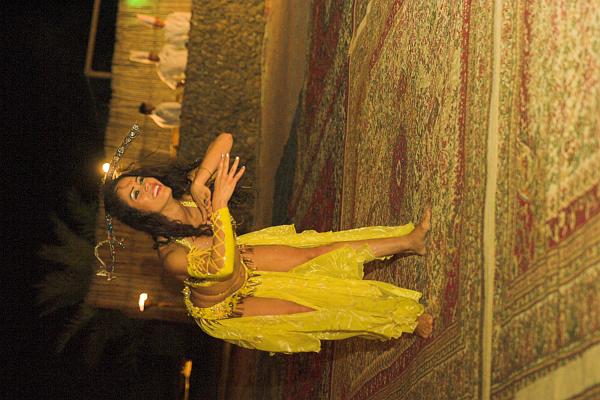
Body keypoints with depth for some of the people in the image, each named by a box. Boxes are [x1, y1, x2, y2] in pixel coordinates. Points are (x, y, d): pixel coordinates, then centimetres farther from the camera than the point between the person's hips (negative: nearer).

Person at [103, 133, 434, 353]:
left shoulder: (184, 189, -21)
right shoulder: (171, 255, -39)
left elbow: (224, 139, -26)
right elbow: (223, 265, -54)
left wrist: (198, 181, -39)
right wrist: (219, 205, -53)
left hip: (243, 261, 6)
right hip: (223, 307, -6)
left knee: (316, 253, 2)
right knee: (314, 312, -6)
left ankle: (408, 241, 15)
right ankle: (407, 321, 5)